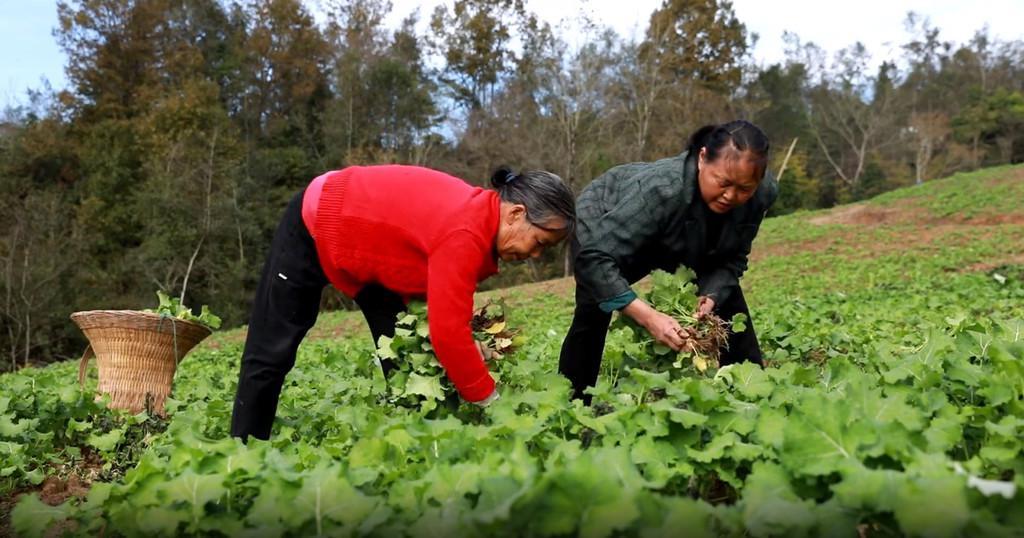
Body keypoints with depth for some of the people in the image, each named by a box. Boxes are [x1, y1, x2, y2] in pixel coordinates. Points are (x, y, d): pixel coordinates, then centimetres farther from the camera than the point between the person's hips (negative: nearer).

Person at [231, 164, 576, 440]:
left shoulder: (478, 215, -9)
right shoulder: (465, 234, -37)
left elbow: (448, 313, 2)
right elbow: (448, 333, -37)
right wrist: (490, 402, -26)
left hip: (364, 236, 9)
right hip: (315, 225, -9)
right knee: (271, 353, 1)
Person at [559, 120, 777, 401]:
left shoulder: (763, 194, -27)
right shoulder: (658, 189, -44)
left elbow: (733, 258, -14)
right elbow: (595, 258, -45)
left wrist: (711, 296, -34)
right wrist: (648, 316, -51)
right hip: (602, 224, -5)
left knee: (727, 300, -1)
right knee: (592, 317, -20)